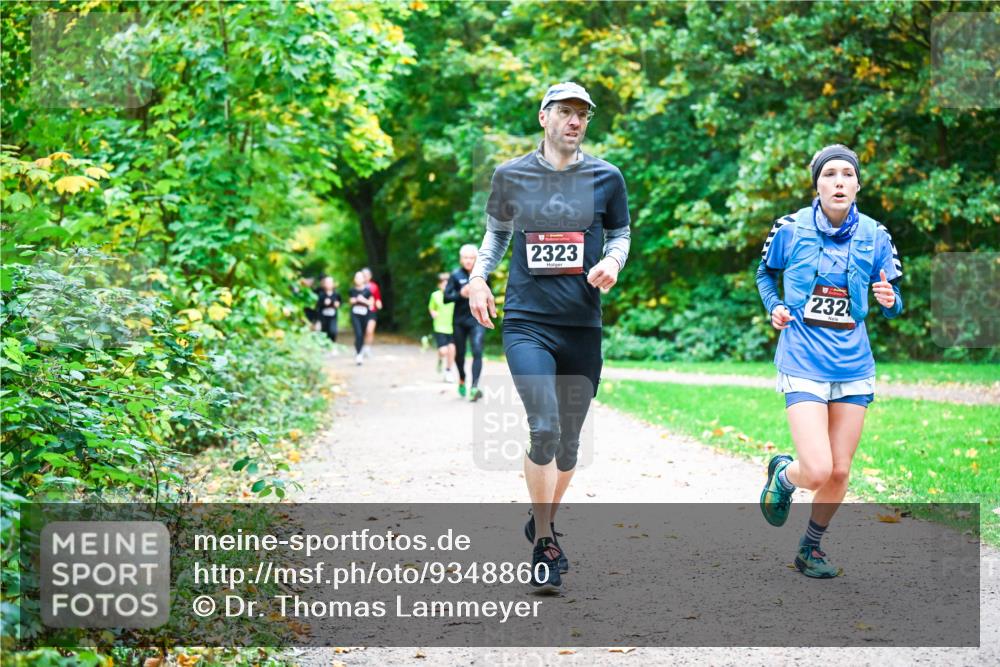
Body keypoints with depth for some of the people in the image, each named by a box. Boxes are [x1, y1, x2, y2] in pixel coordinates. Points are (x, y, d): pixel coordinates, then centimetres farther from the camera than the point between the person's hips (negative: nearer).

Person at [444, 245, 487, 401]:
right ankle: (462, 380, 41)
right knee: (459, 353, 13)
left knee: (477, 352, -17)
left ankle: (474, 387, -22)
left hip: (477, 320, -1)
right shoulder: (456, 275, -2)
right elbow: (446, 297, -5)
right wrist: (460, 294, -21)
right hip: (459, 320, 1)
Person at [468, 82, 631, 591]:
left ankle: (544, 522, 32)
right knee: (544, 428, -18)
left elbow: (620, 233, 16)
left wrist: (612, 263, -5)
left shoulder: (606, 178, 5)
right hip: (526, 321, -2)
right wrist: (479, 277, 6)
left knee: (568, 441, 8)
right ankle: (543, 543, -5)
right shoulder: (510, 176, 5)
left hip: (583, 327, 2)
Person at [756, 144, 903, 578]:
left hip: (853, 366, 3)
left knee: (839, 473, 8)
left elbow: (893, 304, 8)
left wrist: (890, 301, -15)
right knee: (817, 472, -15)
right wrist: (774, 308, -2)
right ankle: (782, 475, 22)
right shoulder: (790, 229, -4)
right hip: (803, 363, -3)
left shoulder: (875, 236, 1)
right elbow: (765, 272, 15)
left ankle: (811, 548, 32)